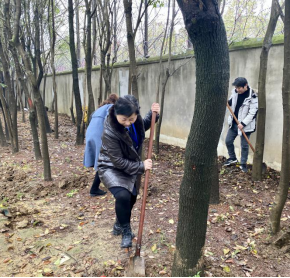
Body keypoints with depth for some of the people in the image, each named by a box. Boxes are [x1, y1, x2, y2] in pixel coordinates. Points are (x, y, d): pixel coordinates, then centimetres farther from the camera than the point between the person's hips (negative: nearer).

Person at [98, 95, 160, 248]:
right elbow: (118, 161, -26)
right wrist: (141, 166, -23)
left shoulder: (135, 119, -17)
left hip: (131, 166, 7)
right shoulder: (110, 132, -34)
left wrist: (153, 114, -9)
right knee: (123, 196, -28)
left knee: (131, 198, 17)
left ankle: (119, 226, 43)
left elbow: (143, 127, 9)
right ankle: (126, 231, -1)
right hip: (112, 168, -7)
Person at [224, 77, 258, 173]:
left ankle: (243, 164, 19)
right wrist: (226, 102, -8)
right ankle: (233, 158, 33)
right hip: (234, 123, 6)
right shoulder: (235, 92, -1)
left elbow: (252, 113, -18)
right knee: (228, 141, 12)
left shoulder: (253, 97, -19)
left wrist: (243, 123, -22)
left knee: (244, 145, 3)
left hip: (245, 125, -6)